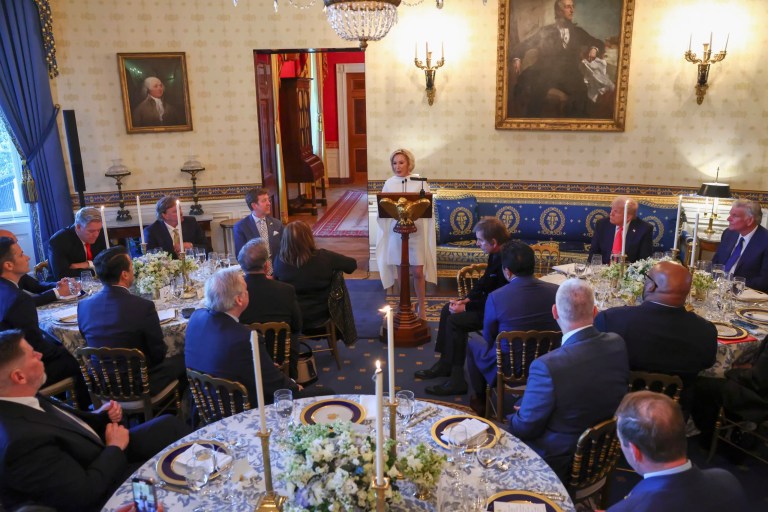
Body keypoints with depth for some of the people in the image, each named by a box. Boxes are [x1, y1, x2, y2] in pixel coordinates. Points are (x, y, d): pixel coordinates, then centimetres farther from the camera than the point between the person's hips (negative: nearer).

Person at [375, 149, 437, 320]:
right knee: (400, 272, 9)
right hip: (396, 232, 2)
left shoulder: (420, 182, -3)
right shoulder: (389, 183, 3)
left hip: (416, 232, -2)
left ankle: (421, 306, 17)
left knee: (418, 272, 0)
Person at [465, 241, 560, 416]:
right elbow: (559, 330, 3)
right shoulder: (556, 291, -14)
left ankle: (480, 400, 39)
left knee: (474, 343, 25)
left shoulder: (496, 298, -23)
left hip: (508, 371, -4)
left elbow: (489, 338, -6)